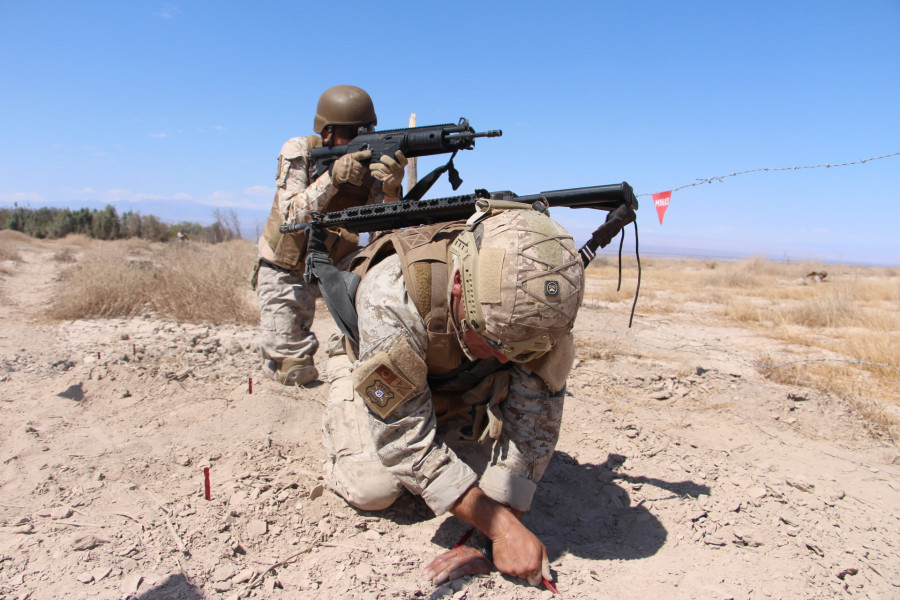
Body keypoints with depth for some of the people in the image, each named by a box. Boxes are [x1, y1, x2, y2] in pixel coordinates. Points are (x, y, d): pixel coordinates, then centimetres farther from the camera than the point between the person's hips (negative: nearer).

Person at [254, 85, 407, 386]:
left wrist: (391, 187, -40)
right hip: (287, 269, -4)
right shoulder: (299, 152, -18)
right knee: (294, 371, -10)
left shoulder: (369, 159, -10)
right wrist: (333, 178, -41)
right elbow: (292, 217, -28)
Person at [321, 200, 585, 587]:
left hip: (463, 388, 3)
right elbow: (404, 439, -37)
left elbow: (534, 424, -23)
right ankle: (340, 425, 12)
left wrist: (496, 538, -28)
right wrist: (502, 527, -39)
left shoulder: (542, 311, -32)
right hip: (378, 381, -3)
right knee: (373, 488, -21)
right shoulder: (393, 295, -43)